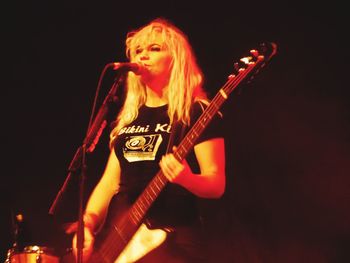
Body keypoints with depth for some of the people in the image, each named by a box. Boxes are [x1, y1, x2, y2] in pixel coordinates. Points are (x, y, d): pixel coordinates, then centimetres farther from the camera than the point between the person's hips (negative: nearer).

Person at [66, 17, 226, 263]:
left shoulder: (197, 112, -2)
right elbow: (110, 181, 16)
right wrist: (88, 223, 0)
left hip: (173, 241, -5)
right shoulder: (128, 118, 16)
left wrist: (186, 178, -27)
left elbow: (217, 185, -8)